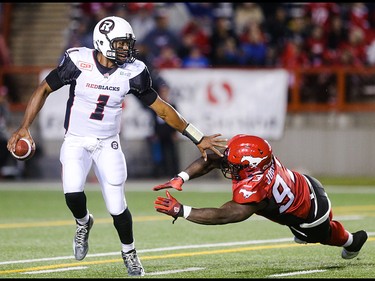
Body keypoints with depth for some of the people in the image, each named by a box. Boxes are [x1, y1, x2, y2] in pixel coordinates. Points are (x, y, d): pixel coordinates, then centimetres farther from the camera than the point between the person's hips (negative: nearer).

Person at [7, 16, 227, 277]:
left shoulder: (133, 72, -11)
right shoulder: (78, 61, -17)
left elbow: (161, 108, -1)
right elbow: (44, 89, -5)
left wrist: (198, 139, -1)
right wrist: (25, 127, -12)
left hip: (108, 145, 1)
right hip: (76, 141, -1)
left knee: (117, 207, -2)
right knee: (73, 194, -24)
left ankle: (129, 253, 28)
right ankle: (84, 222, 14)